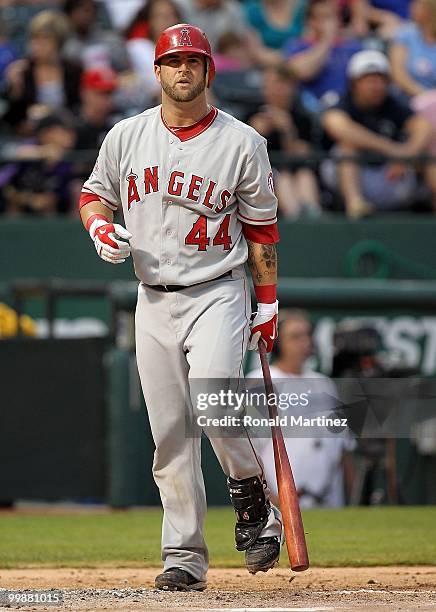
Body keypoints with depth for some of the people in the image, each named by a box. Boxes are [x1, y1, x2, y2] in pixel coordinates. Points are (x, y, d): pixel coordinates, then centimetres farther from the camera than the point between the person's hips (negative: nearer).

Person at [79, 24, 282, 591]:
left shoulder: (242, 142, 0)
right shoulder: (126, 136, 7)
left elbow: (260, 226, 4)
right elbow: (94, 194, 18)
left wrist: (268, 304, 2)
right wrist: (100, 227, -5)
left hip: (217, 293, -3)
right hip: (154, 300, 3)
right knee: (170, 433, 1)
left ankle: (253, 495, -1)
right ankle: (184, 557, 6)